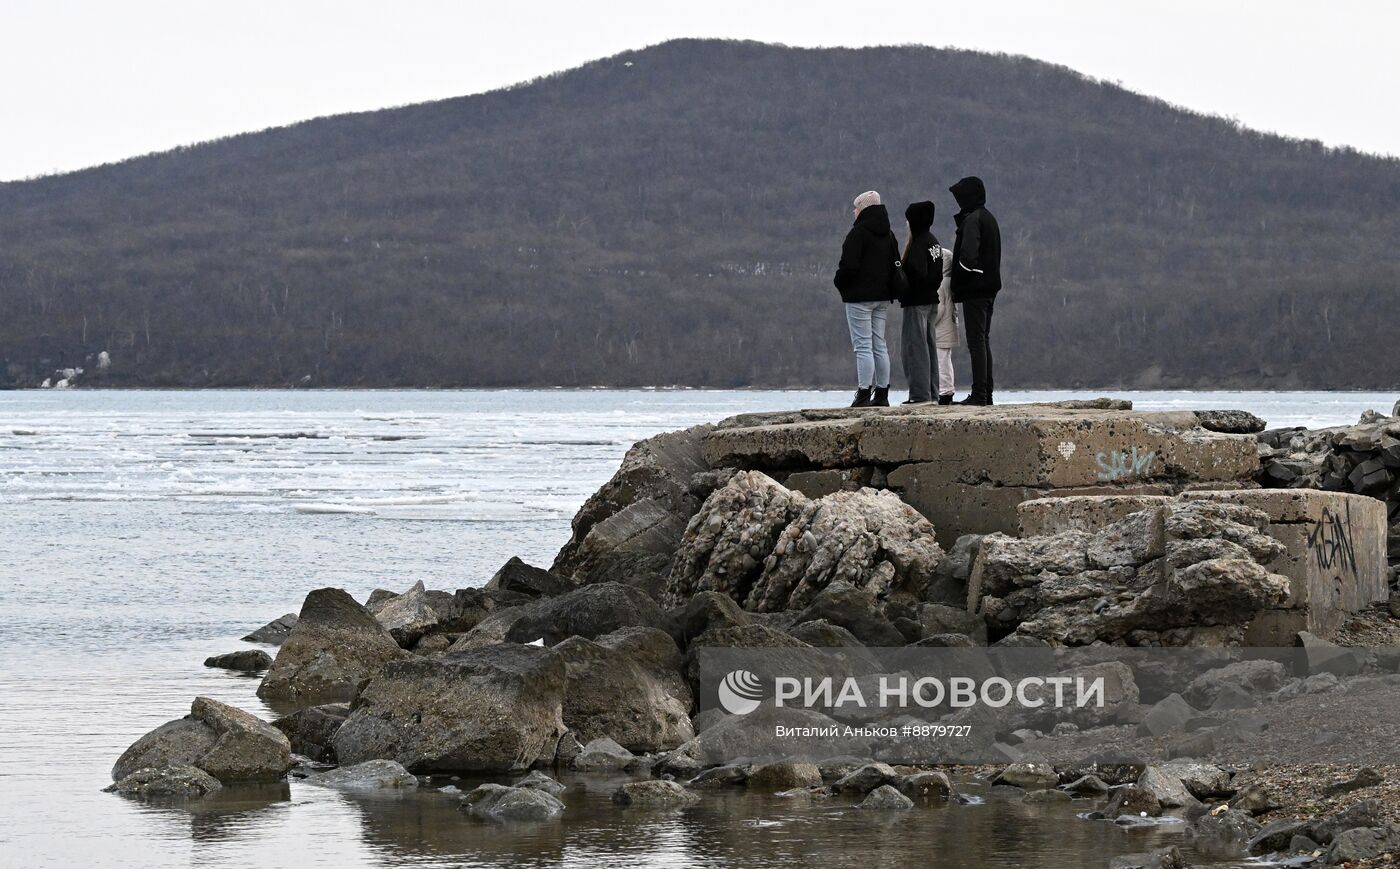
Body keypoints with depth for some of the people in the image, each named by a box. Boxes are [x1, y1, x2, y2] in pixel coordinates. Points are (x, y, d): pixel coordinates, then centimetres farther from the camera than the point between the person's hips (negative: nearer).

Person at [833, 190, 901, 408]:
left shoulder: (858, 233, -13)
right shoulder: (888, 234, 12)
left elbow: (849, 265, -18)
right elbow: (895, 264, 17)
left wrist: (839, 282, 0)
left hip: (860, 296, -8)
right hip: (882, 297, 8)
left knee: (863, 345, -8)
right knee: (879, 345, 11)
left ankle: (864, 394, -12)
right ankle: (882, 394, 11)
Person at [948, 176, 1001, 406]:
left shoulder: (972, 220, -14)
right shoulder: (989, 218, 17)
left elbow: (968, 255, -25)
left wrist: (957, 285, -11)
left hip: (974, 289, -9)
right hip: (990, 287, 9)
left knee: (976, 342, -9)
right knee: (984, 340, 13)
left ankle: (979, 394, -12)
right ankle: (986, 393, 14)